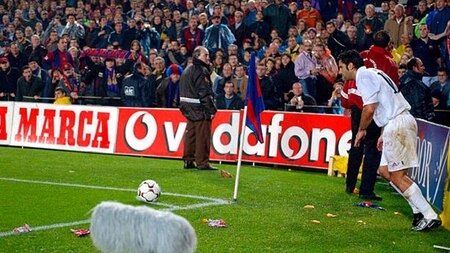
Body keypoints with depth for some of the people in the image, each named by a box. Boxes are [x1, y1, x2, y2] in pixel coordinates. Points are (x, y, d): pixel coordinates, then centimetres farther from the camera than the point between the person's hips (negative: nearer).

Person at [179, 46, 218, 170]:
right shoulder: (201, 71, -14)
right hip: (200, 109, -10)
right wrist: (211, 110, -17)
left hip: (188, 108, 10)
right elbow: (204, 93, -19)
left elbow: (183, 90, 21)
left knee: (191, 134, 13)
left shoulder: (187, 70, 17)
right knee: (202, 136, -6)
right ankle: (202, 163, -5)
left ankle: (188, 161, 17)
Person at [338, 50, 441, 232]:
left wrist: (361, 130, 0)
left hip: (397, 125, -10)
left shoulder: (363, 75, -8)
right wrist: (384, 134, 25)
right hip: (402, 120, 10)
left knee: (397, 176, -7)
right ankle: (419, 211, 11)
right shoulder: (372, 73, 22)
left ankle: (429, 216, -8)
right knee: (385, 170, 13)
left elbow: (369, 109, -16)